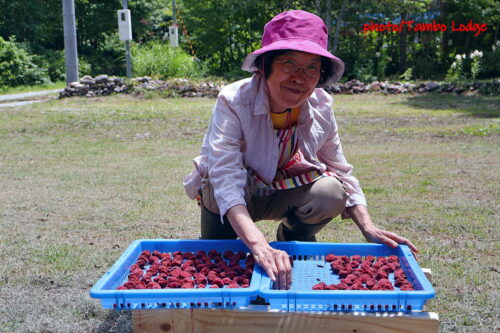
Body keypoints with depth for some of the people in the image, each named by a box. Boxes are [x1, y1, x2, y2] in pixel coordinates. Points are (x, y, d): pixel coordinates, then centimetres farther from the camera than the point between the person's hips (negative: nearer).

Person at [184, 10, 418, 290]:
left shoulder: (321, 107, -15)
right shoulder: (233, 102, -29)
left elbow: (342, 171, -5)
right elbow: (226, 181, -41)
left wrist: (369, 229, -18)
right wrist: (260, 246, -55)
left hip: (282, 195, 3)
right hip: (228, 200, -3)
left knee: (331, 192, -25)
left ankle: (293, 240, 6)